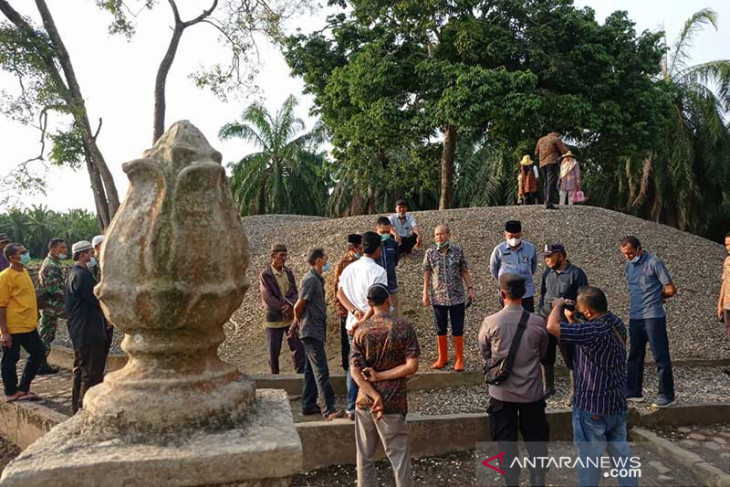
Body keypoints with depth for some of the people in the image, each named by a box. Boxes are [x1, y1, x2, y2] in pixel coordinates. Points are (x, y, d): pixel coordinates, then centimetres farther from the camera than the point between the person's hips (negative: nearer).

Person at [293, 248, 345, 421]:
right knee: (321, 372, -10)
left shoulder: (317, 279, 14)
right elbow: (298, 306, -17)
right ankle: (328, 410, -8)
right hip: (312, 331, -10)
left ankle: (308, 405, 22)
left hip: (315, 331, 10)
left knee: (311, 370, 14)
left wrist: (299, 322, 16)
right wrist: (299, 321, 0)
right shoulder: (311, 279, -17)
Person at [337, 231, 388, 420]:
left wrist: (354, 311, -5)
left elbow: (340, 293, 5)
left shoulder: (349, 268, 7)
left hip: (352, 326, 7)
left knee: (354, 367, 14)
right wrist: (362, 321, -15)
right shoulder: (378, 271, -15)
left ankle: (352, 409, 21)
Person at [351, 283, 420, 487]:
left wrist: (376, 397, -11)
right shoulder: (404, 326, -8)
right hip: (394, 402, -2)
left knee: (364, 455, 16)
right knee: (398, 455, 10)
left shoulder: (361, 330, -2)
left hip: (365, 401, 2)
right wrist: (381, 376, -11)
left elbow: (355, 371, -9)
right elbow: (412, 366, -14)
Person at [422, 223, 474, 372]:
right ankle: (442, 358, 28)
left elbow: (464, 271, 3)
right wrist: (425, 293, 1)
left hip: (457, 297, -1)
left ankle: (459, 359, 20)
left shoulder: (458, 251, -4)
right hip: (438, 297, 1)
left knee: (458, 330, 6)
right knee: (440, 330, 13)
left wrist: (470, 288, -1)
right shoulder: (430, 253, -3)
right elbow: (427, 273, 2)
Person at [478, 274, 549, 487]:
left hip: (502, 394, -1)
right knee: (537, 443, 18)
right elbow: (542, 353, 4)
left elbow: (485, 353, 0)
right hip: (532, 393, 1)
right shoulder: (538, 322, -12)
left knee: (506, 443, 14)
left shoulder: (490, 322, -16)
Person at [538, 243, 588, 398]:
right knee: (545, 356, 13)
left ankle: (575, 390, 19)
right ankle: (548, 387, 29)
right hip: (546, 320, 6)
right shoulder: (548, 272, 7)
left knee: (570, 357, 3)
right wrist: (541, 308, 10)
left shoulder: (576, 273, -10)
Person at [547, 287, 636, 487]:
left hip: (592, 407, -8)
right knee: (621, 454, 21)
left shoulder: (595, 331, -28)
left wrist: (558, 305, -13)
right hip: (618, 404, 9)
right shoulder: (616, 323, 1)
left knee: (589, 458, 8)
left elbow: (552, 327, -30)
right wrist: (571, 319, 6)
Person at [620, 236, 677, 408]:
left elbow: (671, 289, -8)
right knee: (635, 355, 12)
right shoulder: (629, 266, 10)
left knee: (661, 357, 0)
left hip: (653, 316, -7)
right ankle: (634, 392, 21)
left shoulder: (654, 263, -10)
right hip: (634, 317, 7)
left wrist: (654, 297, 5)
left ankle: (666, 395, 9)